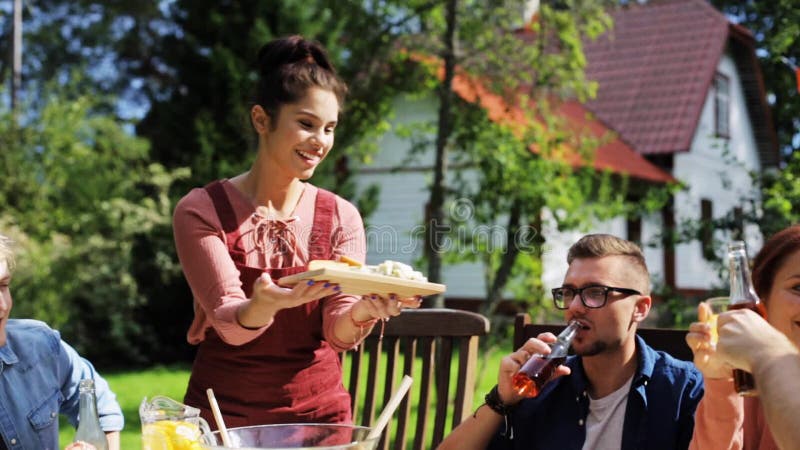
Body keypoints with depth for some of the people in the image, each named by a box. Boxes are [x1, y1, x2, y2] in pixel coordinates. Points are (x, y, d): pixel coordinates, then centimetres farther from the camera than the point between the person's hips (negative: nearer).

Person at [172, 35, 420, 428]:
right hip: (226, 416, -2)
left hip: (320, 411, 2)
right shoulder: (201, 211, -9)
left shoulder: (341, 217, -1)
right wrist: (264, 305, -37)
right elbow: (230, 325, -16)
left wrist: (363, 312, -31)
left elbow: (338, 332, -9)